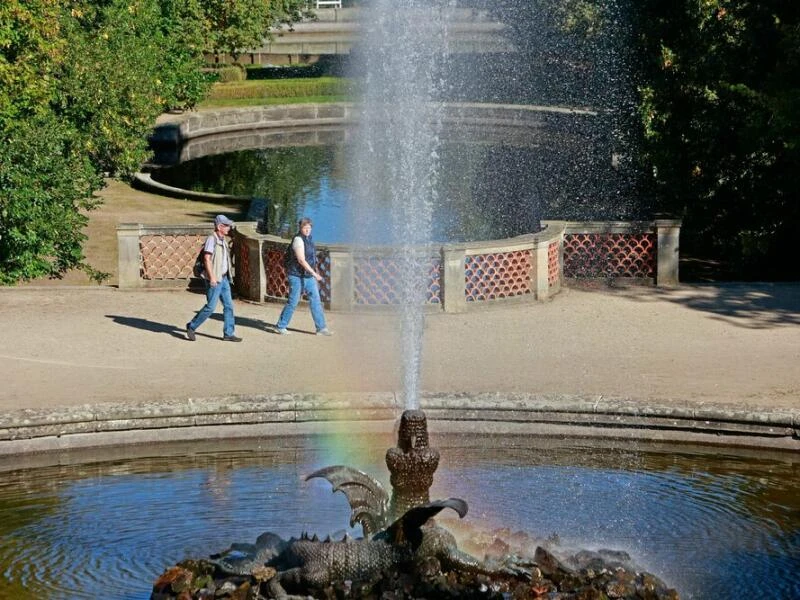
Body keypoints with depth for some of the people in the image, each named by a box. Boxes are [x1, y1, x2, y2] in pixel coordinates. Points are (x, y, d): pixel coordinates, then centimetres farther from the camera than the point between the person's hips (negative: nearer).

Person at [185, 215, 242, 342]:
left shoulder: (223, 241, 15)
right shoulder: (212, 239, -12)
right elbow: (207, 258, -18)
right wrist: (212, 277, -24)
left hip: (224, 278, 9)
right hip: (214, 279, -9)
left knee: (228, 305, 5)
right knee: (211, 306, -7)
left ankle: (228, 333, 9)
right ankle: (191, 327, 7)